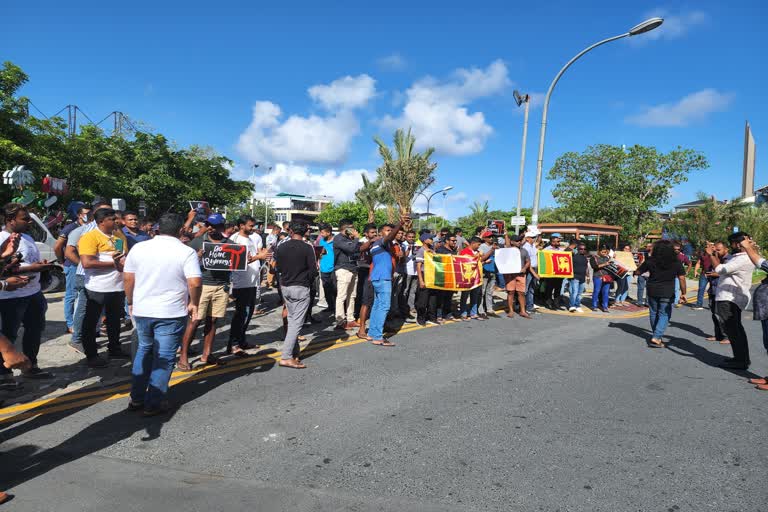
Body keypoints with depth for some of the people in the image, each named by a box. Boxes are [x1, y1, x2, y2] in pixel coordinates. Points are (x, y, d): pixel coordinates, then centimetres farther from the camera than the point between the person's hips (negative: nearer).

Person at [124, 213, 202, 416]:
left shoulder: (138, 248, 0)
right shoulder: (186, 252, -12)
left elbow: (127, 278, 4)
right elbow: (195, 283, -20)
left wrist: (131, 302, 17)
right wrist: (193, 303, -3)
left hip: (141, 311, 5)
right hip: (171, 313, -4)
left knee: (144, 350, 23)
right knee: (164, 357, 7)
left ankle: (136, 398, 29)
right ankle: (153, 404, 15)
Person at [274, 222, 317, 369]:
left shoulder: (281, 247, 1)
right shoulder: (307, 248, -12)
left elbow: (277, 268, 7)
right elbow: (313, 271, -12)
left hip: (285, 287, 6)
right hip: (301, 288, -5)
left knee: (291, 321, 16)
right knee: (296, 323, -4)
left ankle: (295, 353, 23)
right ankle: (286, 357, -9)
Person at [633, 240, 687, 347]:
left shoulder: (650, 261, -4)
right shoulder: (676, 262, -4)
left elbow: (637, 272, 2)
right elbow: (681, 278, -4)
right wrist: (683, 293, 3)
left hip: (652, 291, 2)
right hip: (667, 293, -2)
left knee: (654, 313, 16)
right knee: (664, 315, 3)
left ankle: (656, 335, 28)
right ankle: (656, 337, -9)